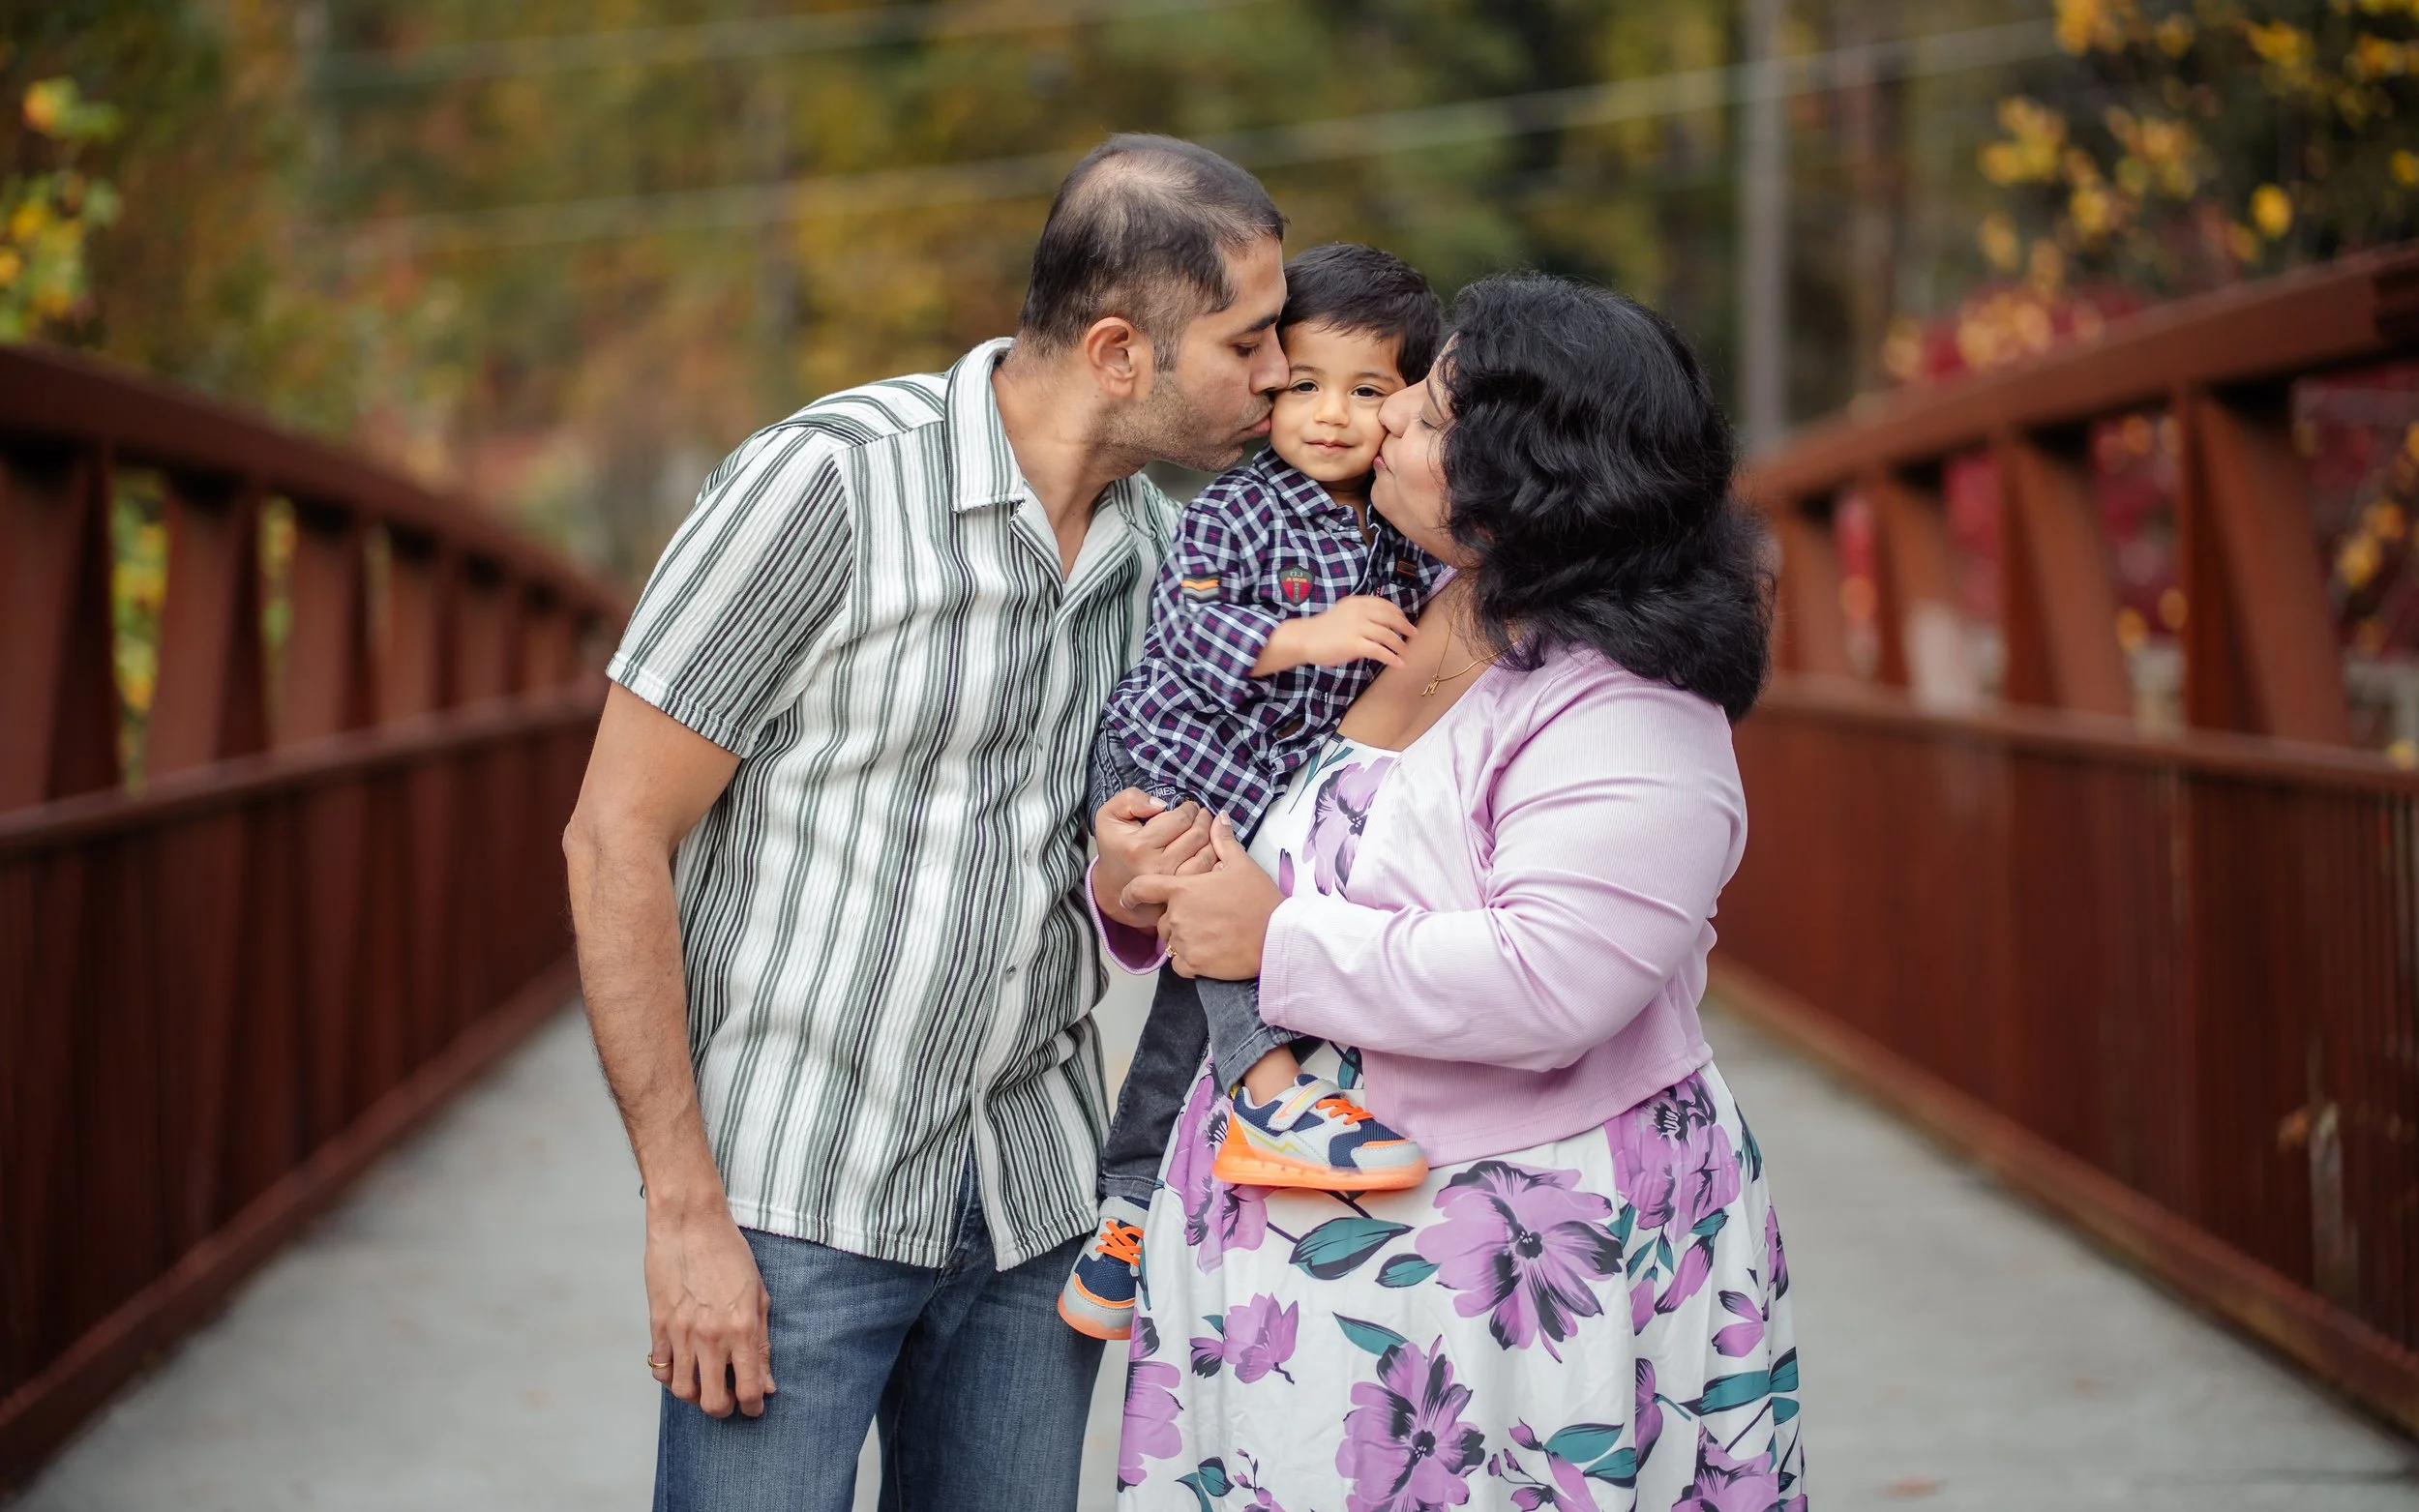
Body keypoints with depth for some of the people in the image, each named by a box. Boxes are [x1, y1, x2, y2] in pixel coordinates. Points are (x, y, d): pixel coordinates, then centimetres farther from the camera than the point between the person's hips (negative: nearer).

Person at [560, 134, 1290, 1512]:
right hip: (798, 1193, -6)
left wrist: (1160, 868, -5)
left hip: (1036, 1194, 6)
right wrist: (686, 1213, -15)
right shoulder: (828, 481, -13)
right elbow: (616, 840, -12)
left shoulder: (1163, 544, 6)